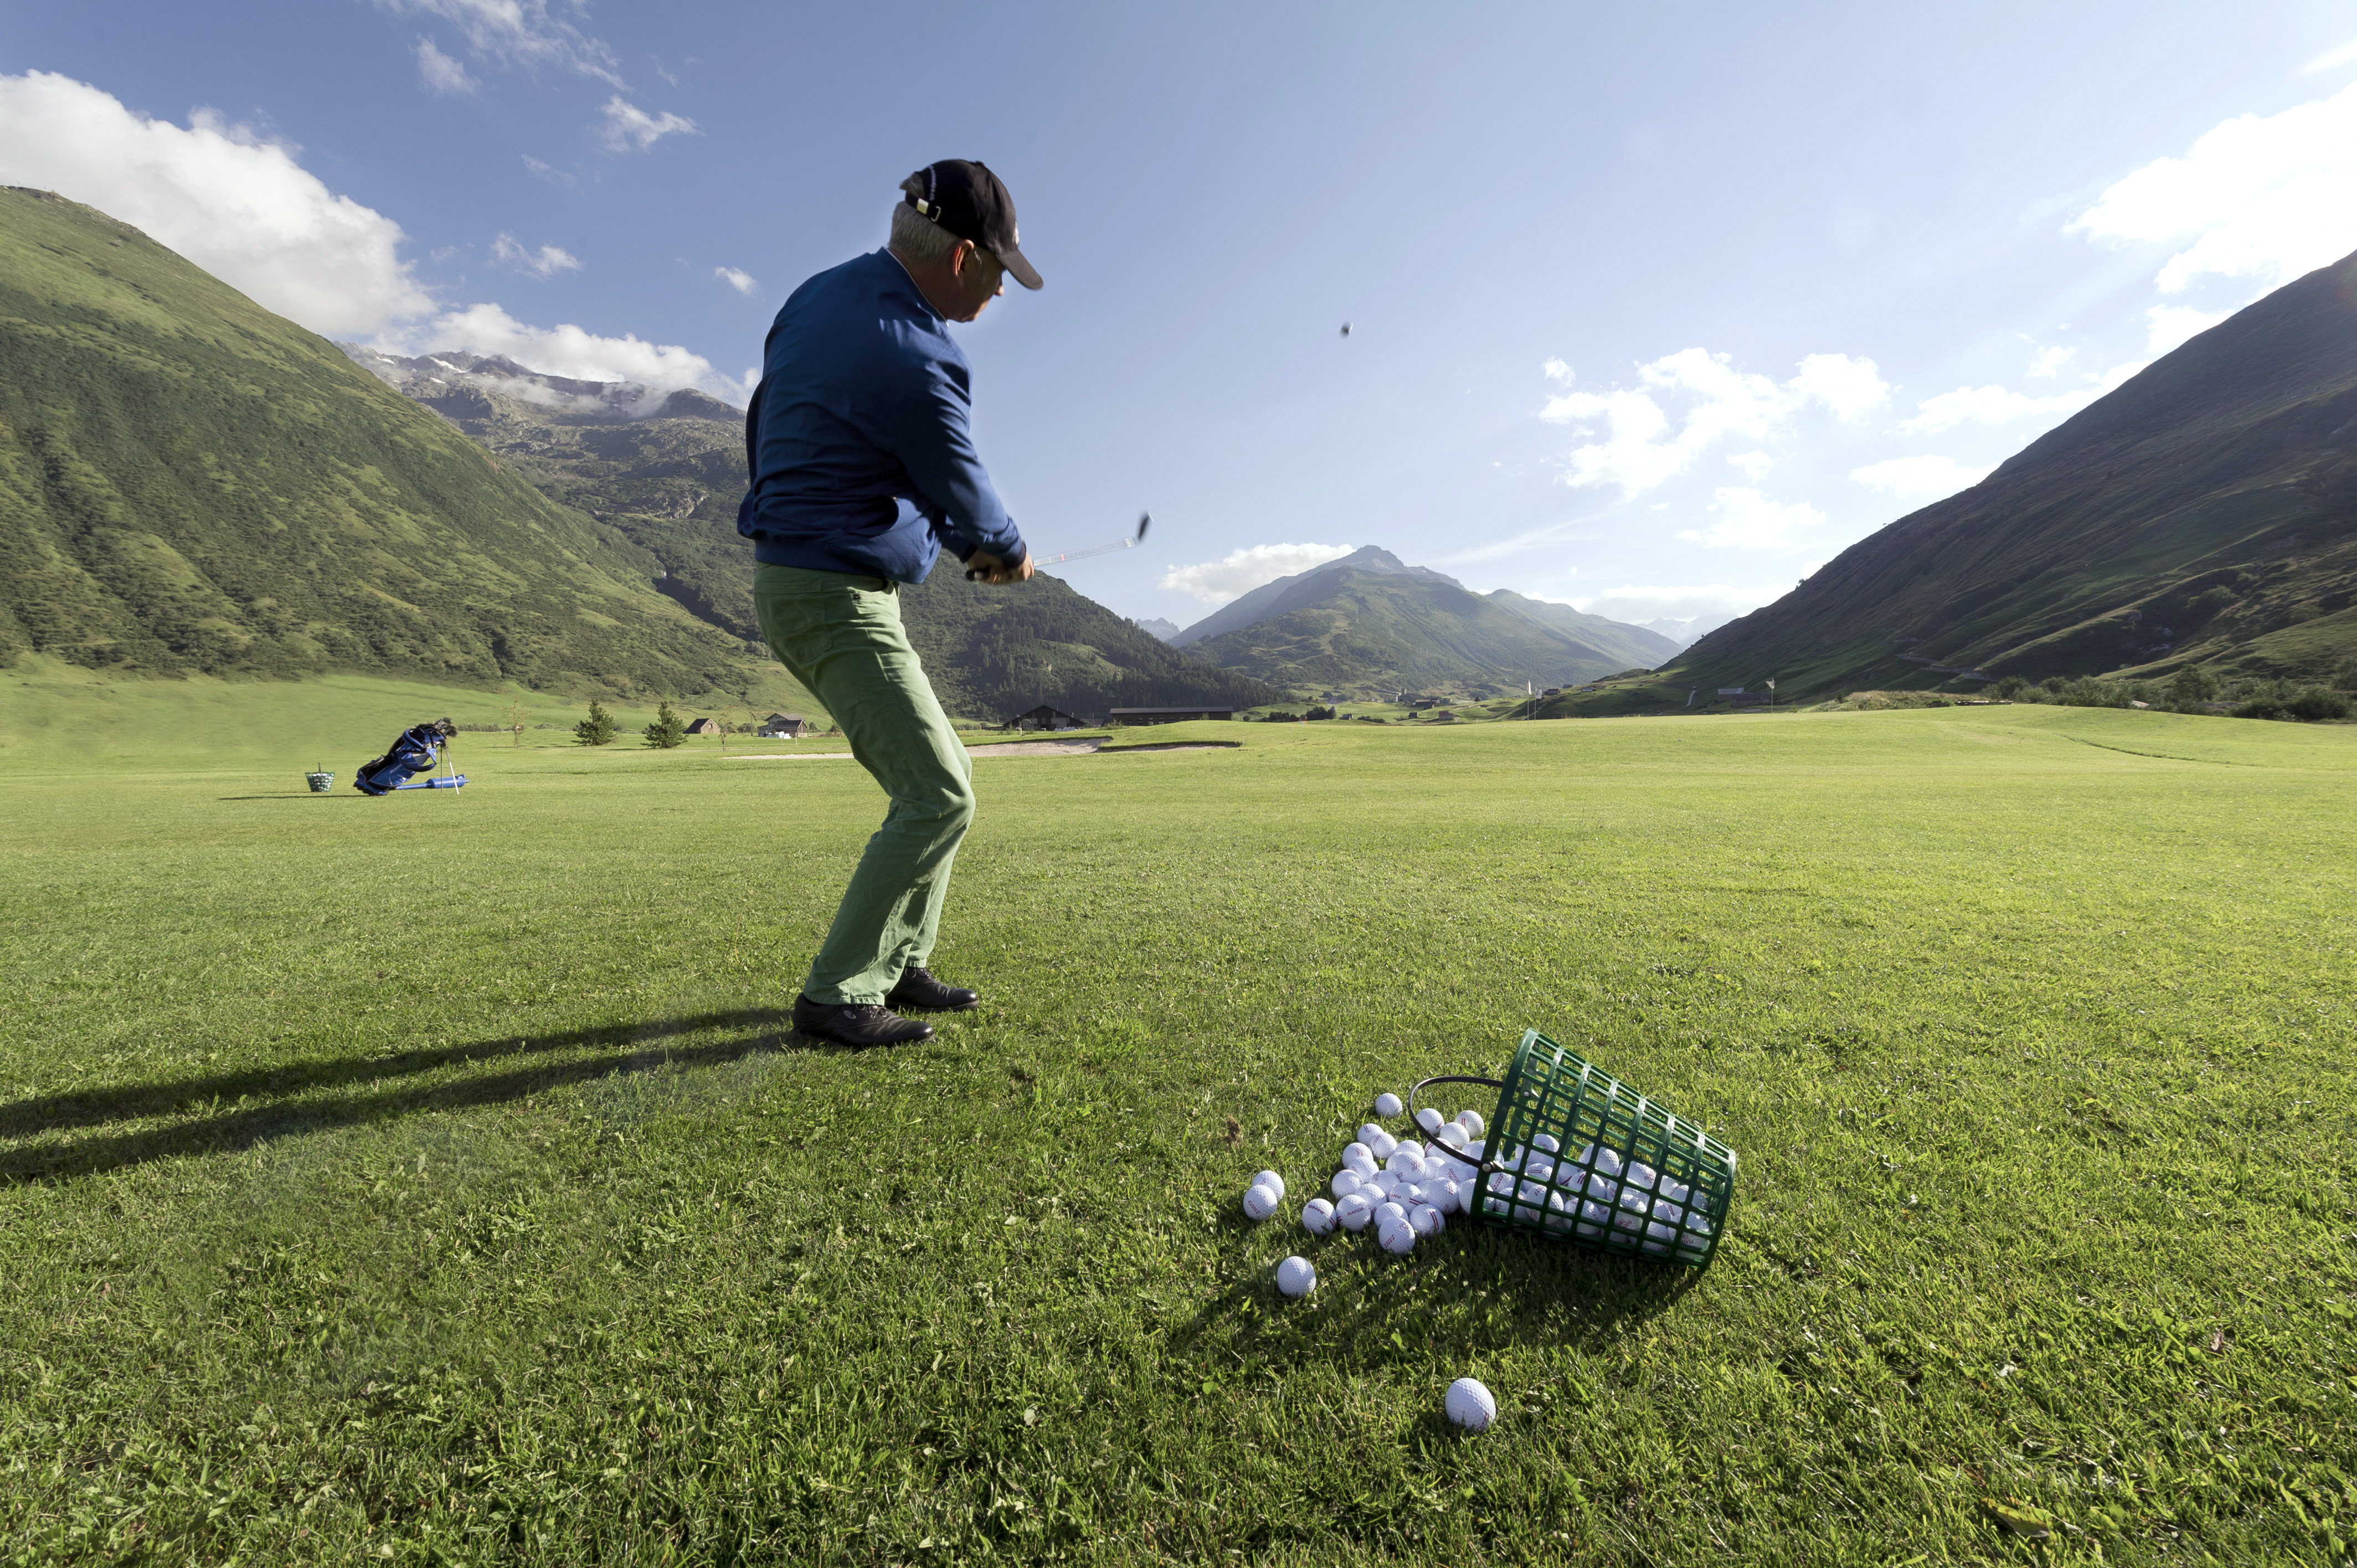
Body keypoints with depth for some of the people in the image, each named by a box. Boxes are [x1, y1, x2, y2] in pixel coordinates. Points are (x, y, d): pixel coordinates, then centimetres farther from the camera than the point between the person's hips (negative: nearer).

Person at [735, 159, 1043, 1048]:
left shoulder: (821, 297, 11)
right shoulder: (913, 359, -18)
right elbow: (960, 486, -5)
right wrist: (1008, 552, 17)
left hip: (792, 575, 10)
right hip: (837, 599, -10)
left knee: (937, 779, 12)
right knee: (937, 797, -9)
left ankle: (898, 966, 21)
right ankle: (836, 995, 0)